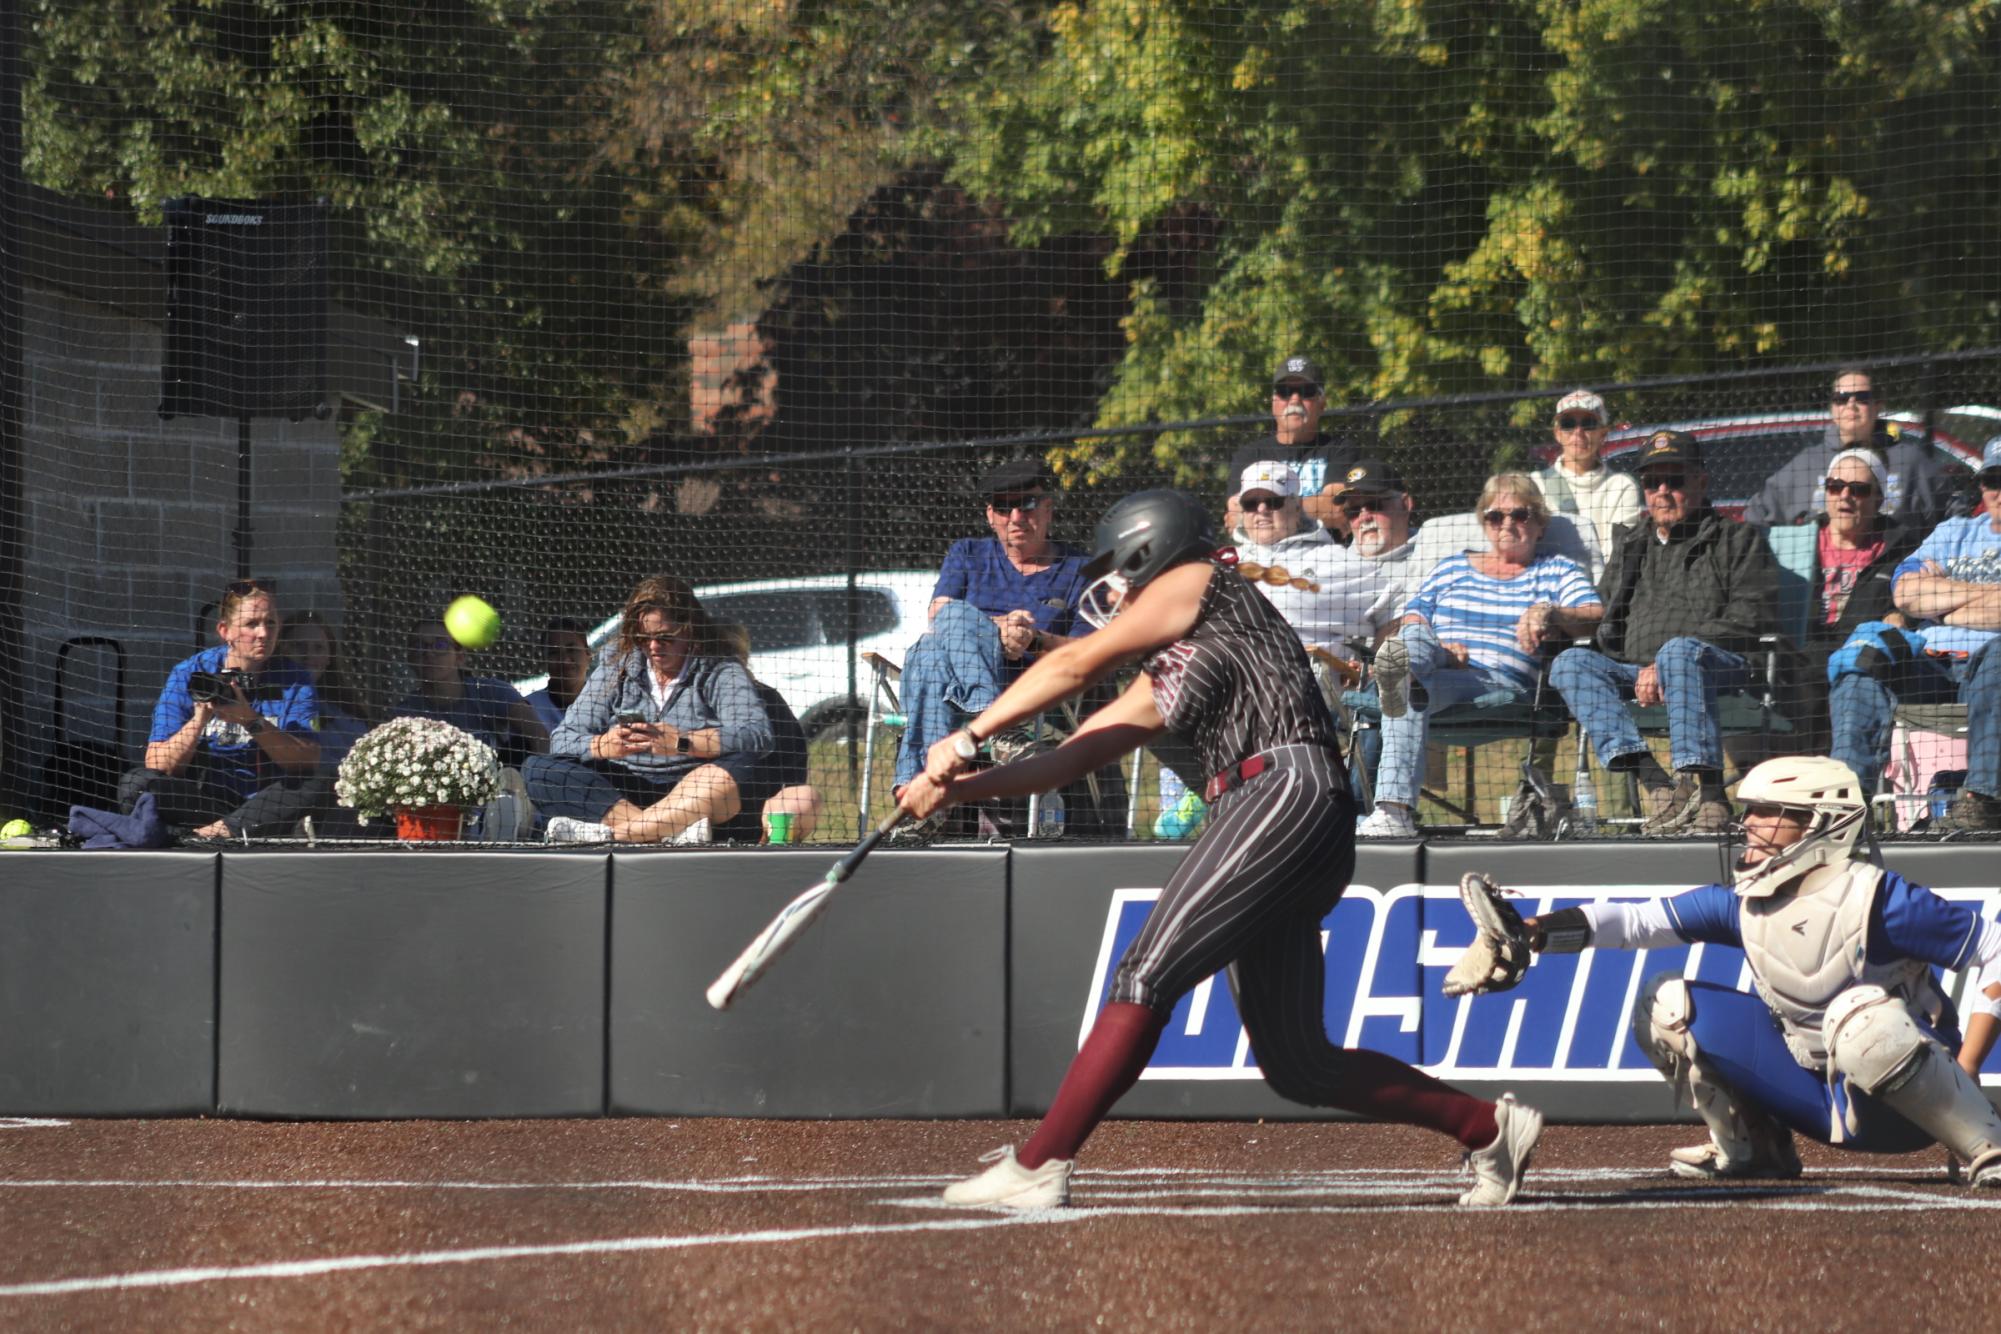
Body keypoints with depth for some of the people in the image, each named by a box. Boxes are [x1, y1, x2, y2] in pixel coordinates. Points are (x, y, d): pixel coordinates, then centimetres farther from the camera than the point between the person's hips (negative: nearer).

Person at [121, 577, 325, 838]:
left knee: (320, 788, -29)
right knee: (135, 784, -26)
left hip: (265, 802, 0)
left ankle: (212, 831, -26)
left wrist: (251, 721, -25)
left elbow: (307, 763, -14)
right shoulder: (189, 675, -3)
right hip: (200, 802, 0)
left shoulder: (294, 683, -1)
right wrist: (199, 720, -24)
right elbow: (157, 766, -9)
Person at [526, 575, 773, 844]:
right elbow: (563, 740, 6)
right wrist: (603, 746, -17)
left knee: (732, 774, -35)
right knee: (537, 770, -20)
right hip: (620, 795, 3)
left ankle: (609, 833, -42)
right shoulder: (615, 668, 14)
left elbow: (757, 735, -14)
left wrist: (681, 742, -23)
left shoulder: (721, 673, 5)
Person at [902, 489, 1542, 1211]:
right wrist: (956, 786, 14)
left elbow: (1075, 664, 3)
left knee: (1146, 978, -17)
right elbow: (1066, 759, 26)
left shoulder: (1200, 582, 9)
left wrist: (967, 737, 4)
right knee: (1296, 1064, 5)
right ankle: (1490, 1127, 12)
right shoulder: (1160, 684, 30)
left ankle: (1037, 1167, -23)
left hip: (1292, 792, -9)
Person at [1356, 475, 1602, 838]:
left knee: (1417, 691, -36)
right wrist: (1437, 649, -5)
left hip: (1505, 683, -3)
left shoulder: (1557, 572, 23)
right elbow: (1410, 621, 20)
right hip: (1440, 668, 3)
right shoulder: (1452, 569, 32)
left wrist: (1549, 614, -19)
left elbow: (1597, 617, 4)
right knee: (1413, 638, -37)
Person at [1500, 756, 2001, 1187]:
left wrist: (1961, 1079, -21)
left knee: (1861, 1015, -40)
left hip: (1895, 1113, -6)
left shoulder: (1872, 897, -18)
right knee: (1667, 1004, 0)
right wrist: (1544, 931, -23)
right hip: (1814, 1095, 6)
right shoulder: (1745, 900, 0)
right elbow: (1642, 921, -6)